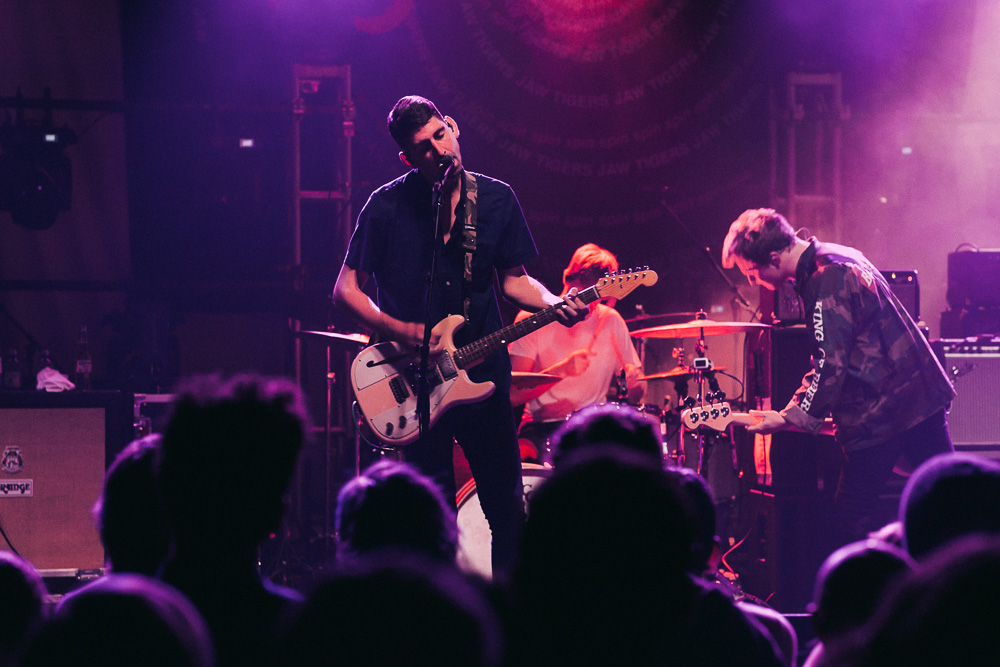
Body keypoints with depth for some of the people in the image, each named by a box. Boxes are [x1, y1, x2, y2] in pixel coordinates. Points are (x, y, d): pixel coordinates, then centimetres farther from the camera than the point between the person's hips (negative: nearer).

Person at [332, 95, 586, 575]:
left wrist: (553, 303, -9)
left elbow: (513, 279, 11)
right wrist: (401, 332, -18)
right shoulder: (387, 206, -6)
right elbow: (346, 290, -4)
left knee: (508, 509, 5)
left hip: (483, 374, 3)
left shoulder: (496, 199, 4)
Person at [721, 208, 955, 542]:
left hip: (881, 413, -10)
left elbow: (831, 367, -24)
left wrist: (789, 418, -18)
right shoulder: (840, 256, 12)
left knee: (852, 515, -2)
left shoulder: (825, 281, -19)